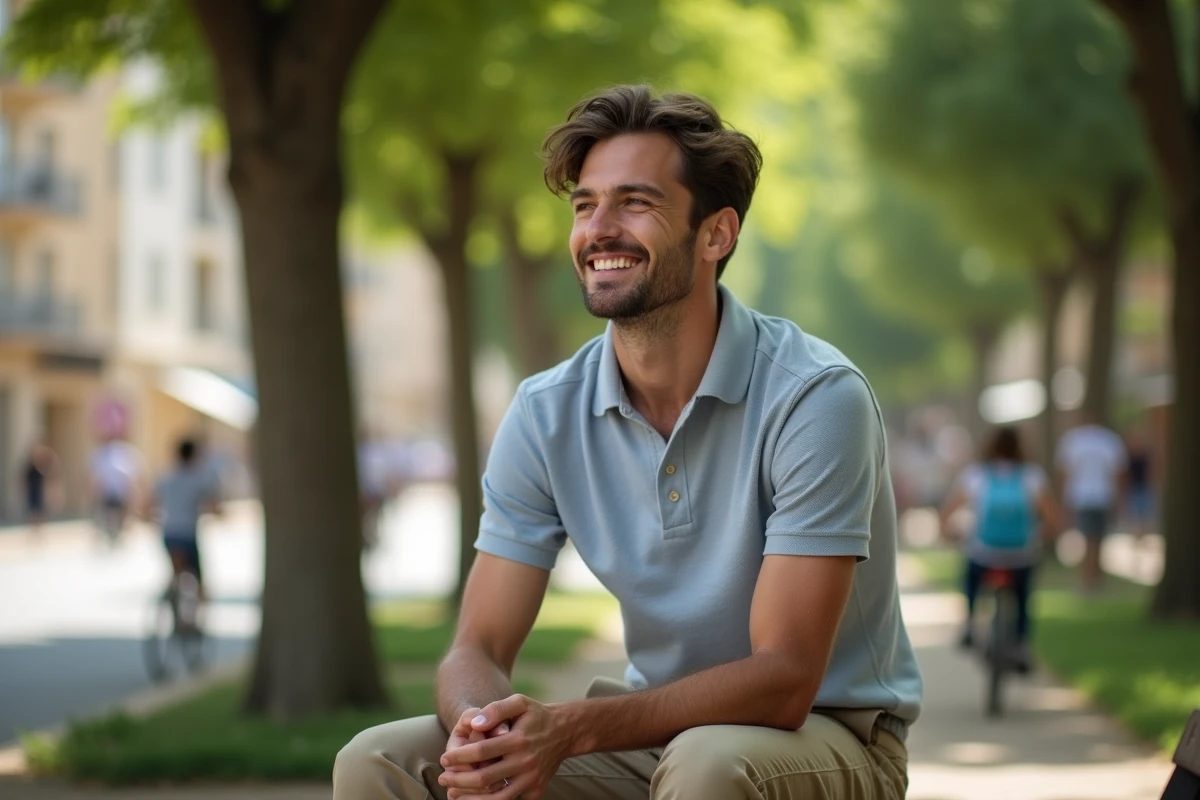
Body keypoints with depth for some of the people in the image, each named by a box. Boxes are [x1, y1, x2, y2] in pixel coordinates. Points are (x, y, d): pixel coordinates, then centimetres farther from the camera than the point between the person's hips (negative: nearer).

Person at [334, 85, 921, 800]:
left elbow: (784, 679, -24)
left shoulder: (816, 398, -20)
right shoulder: (546, 414, -4)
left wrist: (570, 729, -36)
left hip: (828, 735, -5)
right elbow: (478, 650, -4)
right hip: (654, 732, 5)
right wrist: (485, 731, -30)